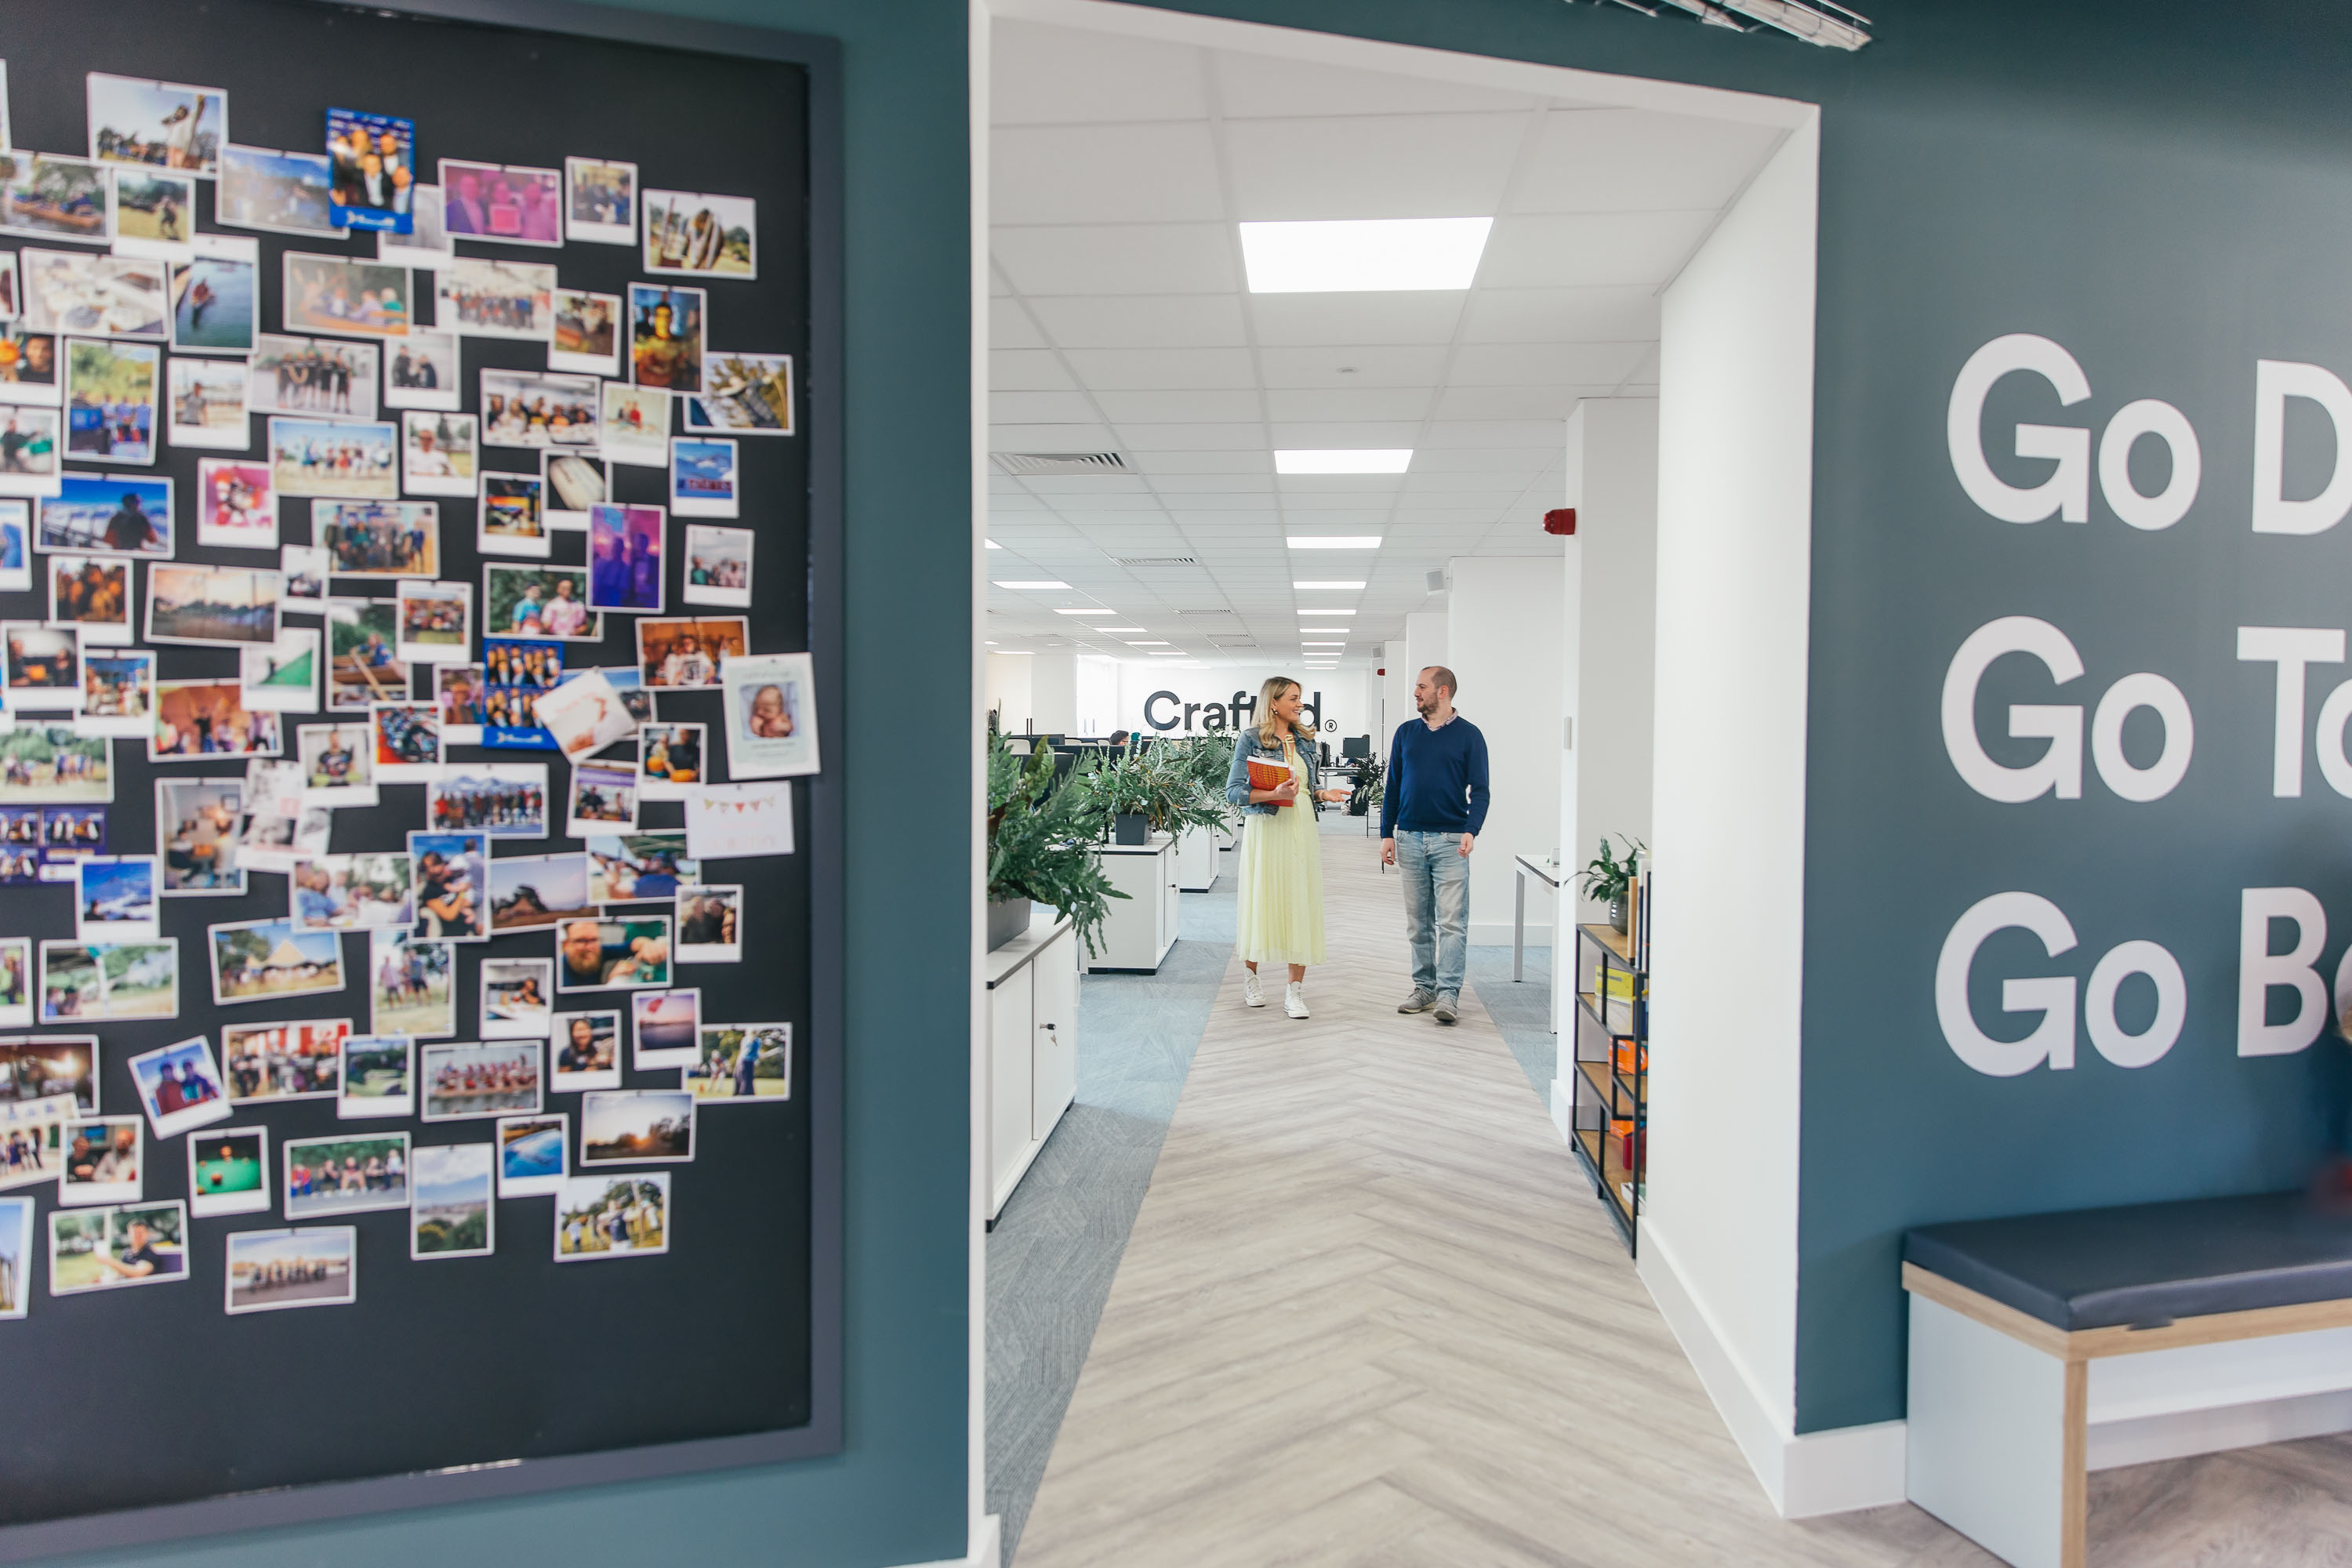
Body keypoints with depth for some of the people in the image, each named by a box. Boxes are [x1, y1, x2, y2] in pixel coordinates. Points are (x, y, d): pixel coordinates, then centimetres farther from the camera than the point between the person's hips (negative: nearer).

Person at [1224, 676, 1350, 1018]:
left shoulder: (1305, 740, 13)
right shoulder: (1251, 739, -3)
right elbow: (1233, 791, -7)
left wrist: (1323, 794, 0)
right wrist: (1273, 794, -20)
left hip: (1301, 829, 4)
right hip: (1266, 829, -4)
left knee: (1301, 903, 0)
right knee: (1261, 901, 1)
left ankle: (1295, 990, 4)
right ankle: (1250, 976, 24)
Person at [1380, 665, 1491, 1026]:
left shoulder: (1468, 735, 1)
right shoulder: (1406, 733, 11)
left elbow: (1479, 791, -2)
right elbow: (1393, 787, 14)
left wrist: (1471, 830, -17)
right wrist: (1387, 834, 7)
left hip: (1450, 840, -4)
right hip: (1410, 838, 4)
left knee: (1452, 921, -7)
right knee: (1418, 922, 9)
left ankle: (1448, 994, -6)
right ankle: (1425, 988, 18)